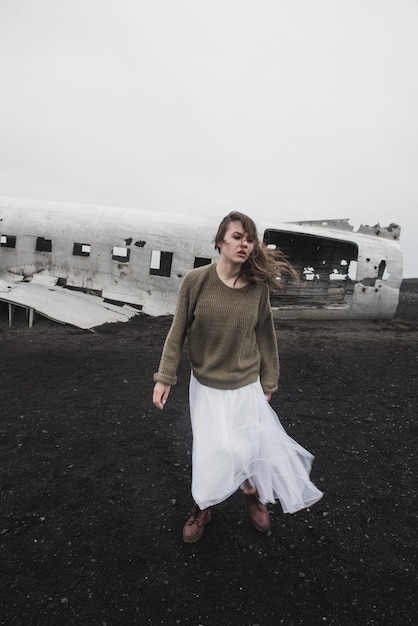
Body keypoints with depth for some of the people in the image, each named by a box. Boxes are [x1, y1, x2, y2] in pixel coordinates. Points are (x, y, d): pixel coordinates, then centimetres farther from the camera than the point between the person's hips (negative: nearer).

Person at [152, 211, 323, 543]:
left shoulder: (258, 286, -9)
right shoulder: (196, 280, -14)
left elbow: (265, 336, 1)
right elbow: (178, 332, -7)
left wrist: (268, 383, 6)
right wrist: (164, 377, -6)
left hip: (246, 384, 1)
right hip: (206, 384, -1)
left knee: (250, 445, 13)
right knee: (213, 451, 6)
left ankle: (253, 493, 46)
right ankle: (203, 507, 37)